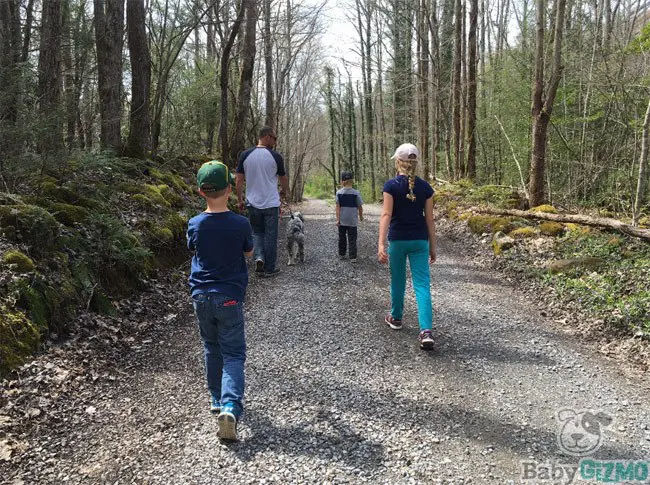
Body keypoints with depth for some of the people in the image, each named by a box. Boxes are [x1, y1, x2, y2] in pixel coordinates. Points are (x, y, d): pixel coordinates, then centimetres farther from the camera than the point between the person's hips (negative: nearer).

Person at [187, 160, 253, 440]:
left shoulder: (195, 225, -6)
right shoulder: (240, 224, -12)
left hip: (201, 296, 3)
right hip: (229, 297, -3)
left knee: (212, 348, 20)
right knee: (233, 354, 2)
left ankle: (217, 399, 31)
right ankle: (230, 406, -16)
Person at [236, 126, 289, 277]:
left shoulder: (245, 155, -1)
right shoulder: (275, 156, -8)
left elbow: (239, 180, 0)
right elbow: (283, 179, 5)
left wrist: (240, 200, 11)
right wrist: (284, 191, 26)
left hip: (253, 203, 3)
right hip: (271, 203, -3)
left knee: (257, 232, 19)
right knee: (270, 235, 6)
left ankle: (259, 257, -3)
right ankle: (269, 268, 12)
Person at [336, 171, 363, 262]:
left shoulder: (339, 192, -7)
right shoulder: (356, 193, -9)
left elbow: (338, 207, -10)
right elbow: (360, 207, -4)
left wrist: (337, 219, -7)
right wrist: (361, 216, 12)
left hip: (342, 220, 1)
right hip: (352, 221, -1)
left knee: (342, 238, 16)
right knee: (352, 239, 4)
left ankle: (341, 254, 27)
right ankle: (353, 257, 1)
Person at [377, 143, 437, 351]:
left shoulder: (391, 185, -8)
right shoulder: (425, 187, 1)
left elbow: (386, 215, -16)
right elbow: (429, 219, 2)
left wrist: (381, 244, -19)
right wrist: (432, 246, 9)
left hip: (398, 240, -1)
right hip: (419, 241, 1)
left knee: (398, 281, 18)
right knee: (422, 284, -3)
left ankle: (396, 318, 36)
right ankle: (426, 331, -16)